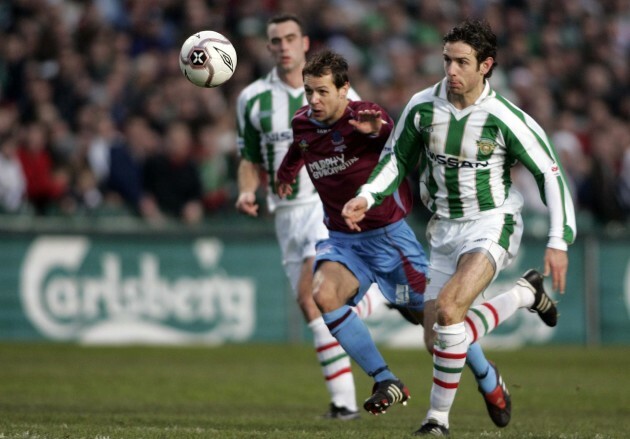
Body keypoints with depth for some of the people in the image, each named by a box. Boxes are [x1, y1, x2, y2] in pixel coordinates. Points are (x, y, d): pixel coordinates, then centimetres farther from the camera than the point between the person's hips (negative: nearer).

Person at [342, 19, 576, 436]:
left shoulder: (504, 118, -17)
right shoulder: (422, 107, -6)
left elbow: (550, 173, -10)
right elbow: (397, 159, 10)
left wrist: (559, 241, -15)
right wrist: (367, 197, -6)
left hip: (491, 226, -6)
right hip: (445, 230, 6)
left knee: (448, 309, -28)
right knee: (437, 340, 3)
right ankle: (525, 294, 28)